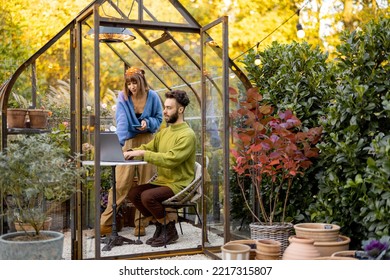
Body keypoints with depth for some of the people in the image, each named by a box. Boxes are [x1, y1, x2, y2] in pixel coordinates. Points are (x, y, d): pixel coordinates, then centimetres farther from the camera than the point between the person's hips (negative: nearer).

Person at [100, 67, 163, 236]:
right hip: (128, 141, -1)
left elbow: (159, 118, 9)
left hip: (147, 142, 1)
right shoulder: (123, 98, -5)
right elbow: (121, 122, -17)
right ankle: (106, 223, 1)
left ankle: (141, 224, 13)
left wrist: (148, 123, -13)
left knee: (145, 183, 4)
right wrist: (121, 142, -32)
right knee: (120, 183, -6)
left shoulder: (152, 97, -2)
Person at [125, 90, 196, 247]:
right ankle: (159, 225, 7)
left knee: (147, 196, -26)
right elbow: (148, 147, 10)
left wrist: (142, 153, -25)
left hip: (179, 185, -8)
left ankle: (170, 230, -4)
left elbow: (170, 160, -25)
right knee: (133, 193, -8)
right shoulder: (164, 132, 13)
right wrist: (131, 152, -10)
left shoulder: (187, 135, -15)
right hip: (162, 181, 8)